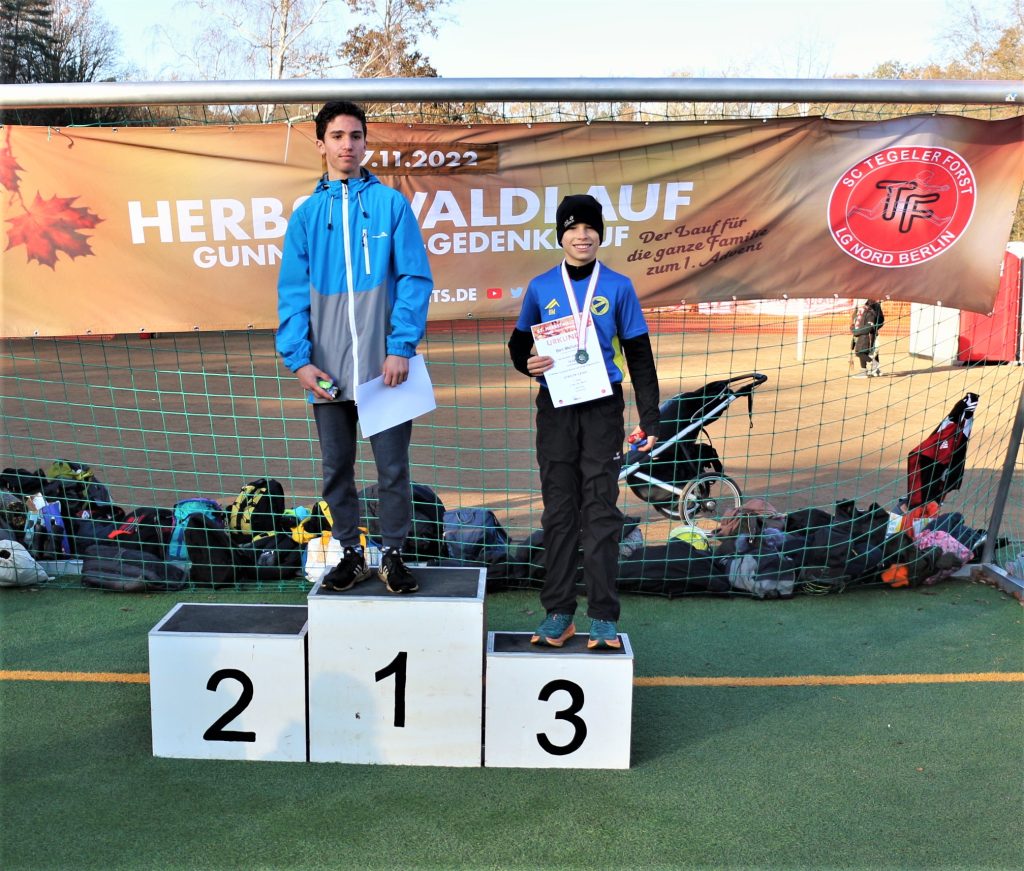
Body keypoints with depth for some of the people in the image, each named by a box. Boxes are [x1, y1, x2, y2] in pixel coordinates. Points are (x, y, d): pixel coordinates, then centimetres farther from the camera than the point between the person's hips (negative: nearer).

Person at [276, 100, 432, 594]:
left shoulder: (391, 204, 1)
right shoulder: (307, 214, 7)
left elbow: (414, 279, -3)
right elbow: (293, 293, 4)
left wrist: (401, 347, -13)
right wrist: (299, 359, -7)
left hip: (383, 363, -2)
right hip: (328, 369, 3)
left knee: (392, 466, 3)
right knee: (336, 469, 11)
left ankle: (392, 554, 19)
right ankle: (350, 553, 26)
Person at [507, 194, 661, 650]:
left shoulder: (618, 287, 2)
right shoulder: (541, 287, 5)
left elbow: (639, 356, 3)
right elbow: (518, 342, 15)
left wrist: (649, 419, -2)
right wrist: (527, 363, -9)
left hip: (602, 407, -1)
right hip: (555, 407, 2)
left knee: (600, 511, -2)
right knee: (559, 511, 5)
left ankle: (603, 617, 3)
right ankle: (558, 614, 12)